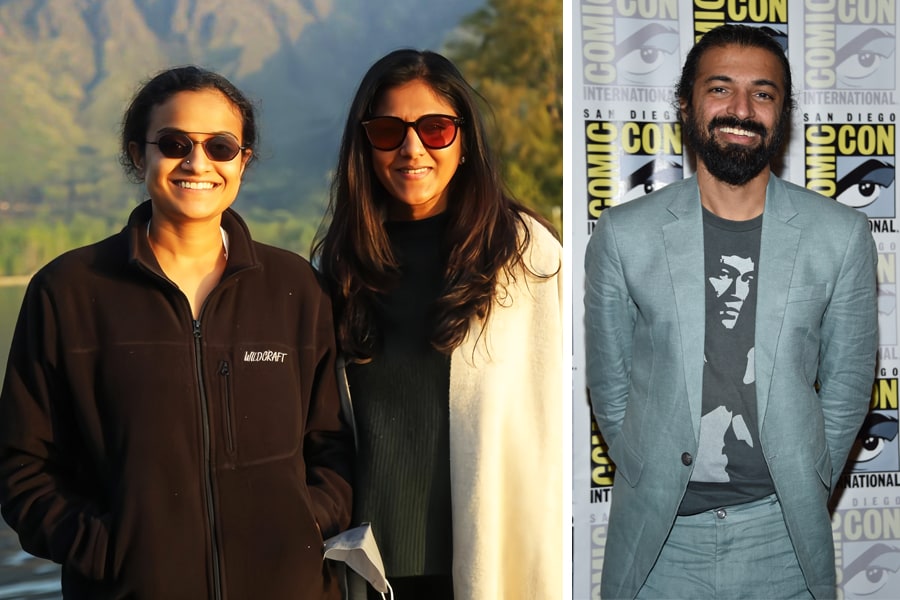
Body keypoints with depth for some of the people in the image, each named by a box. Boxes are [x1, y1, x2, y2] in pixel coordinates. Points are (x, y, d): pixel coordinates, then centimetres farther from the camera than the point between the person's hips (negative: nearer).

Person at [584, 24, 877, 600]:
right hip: (659, 532, 0)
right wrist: (648, 483, 3)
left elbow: (847, 384, 5)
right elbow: (610, 386, 4)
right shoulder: (622, 235, -4)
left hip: (783, 535, 1)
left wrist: (804, 494, 4)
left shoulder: (842, 236, -2)